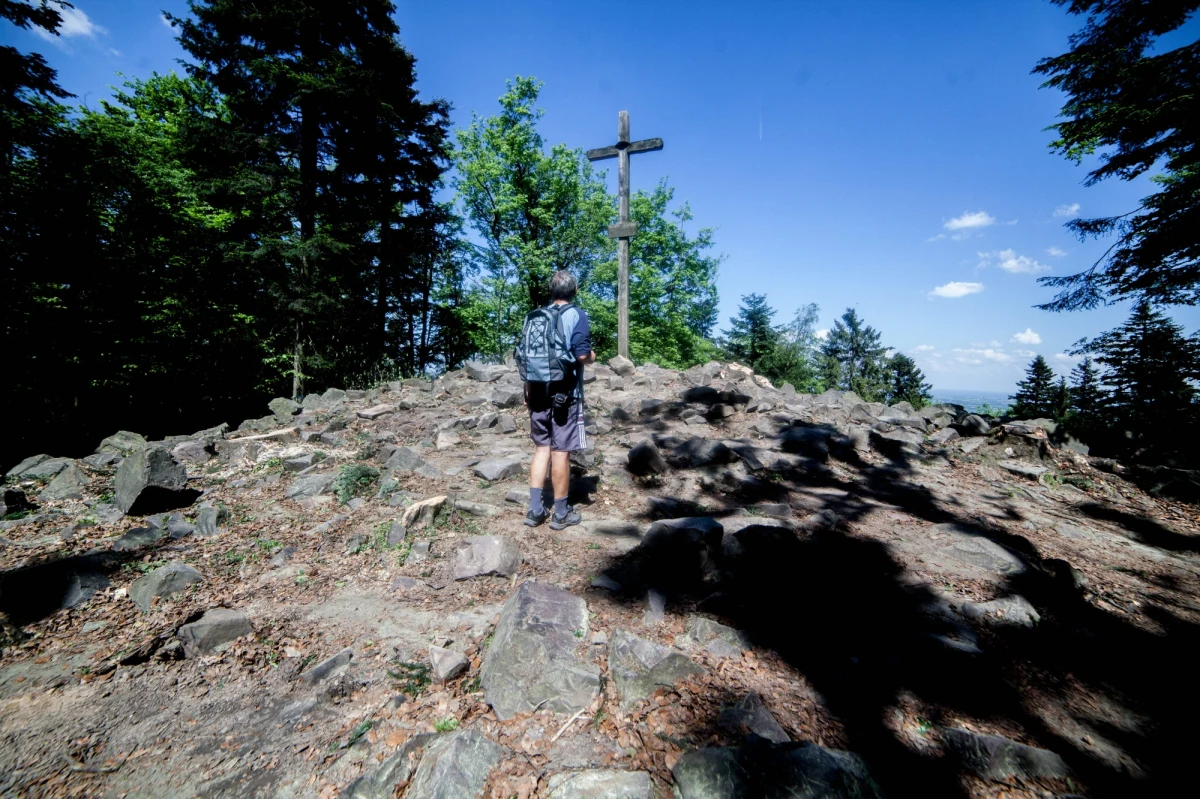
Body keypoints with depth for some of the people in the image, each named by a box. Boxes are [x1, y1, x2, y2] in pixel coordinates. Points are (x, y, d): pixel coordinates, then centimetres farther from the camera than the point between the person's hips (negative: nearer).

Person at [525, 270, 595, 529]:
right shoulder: (576, 315, -5)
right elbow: (582, 354, -17)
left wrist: (527, 391, 18)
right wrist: (593, 357, 6)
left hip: (538, 391, 5)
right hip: (565, 393, -5)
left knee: (542, 448, 13)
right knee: (561, 452, 2)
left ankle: (535, 509, 17)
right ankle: (561, 513, 13)